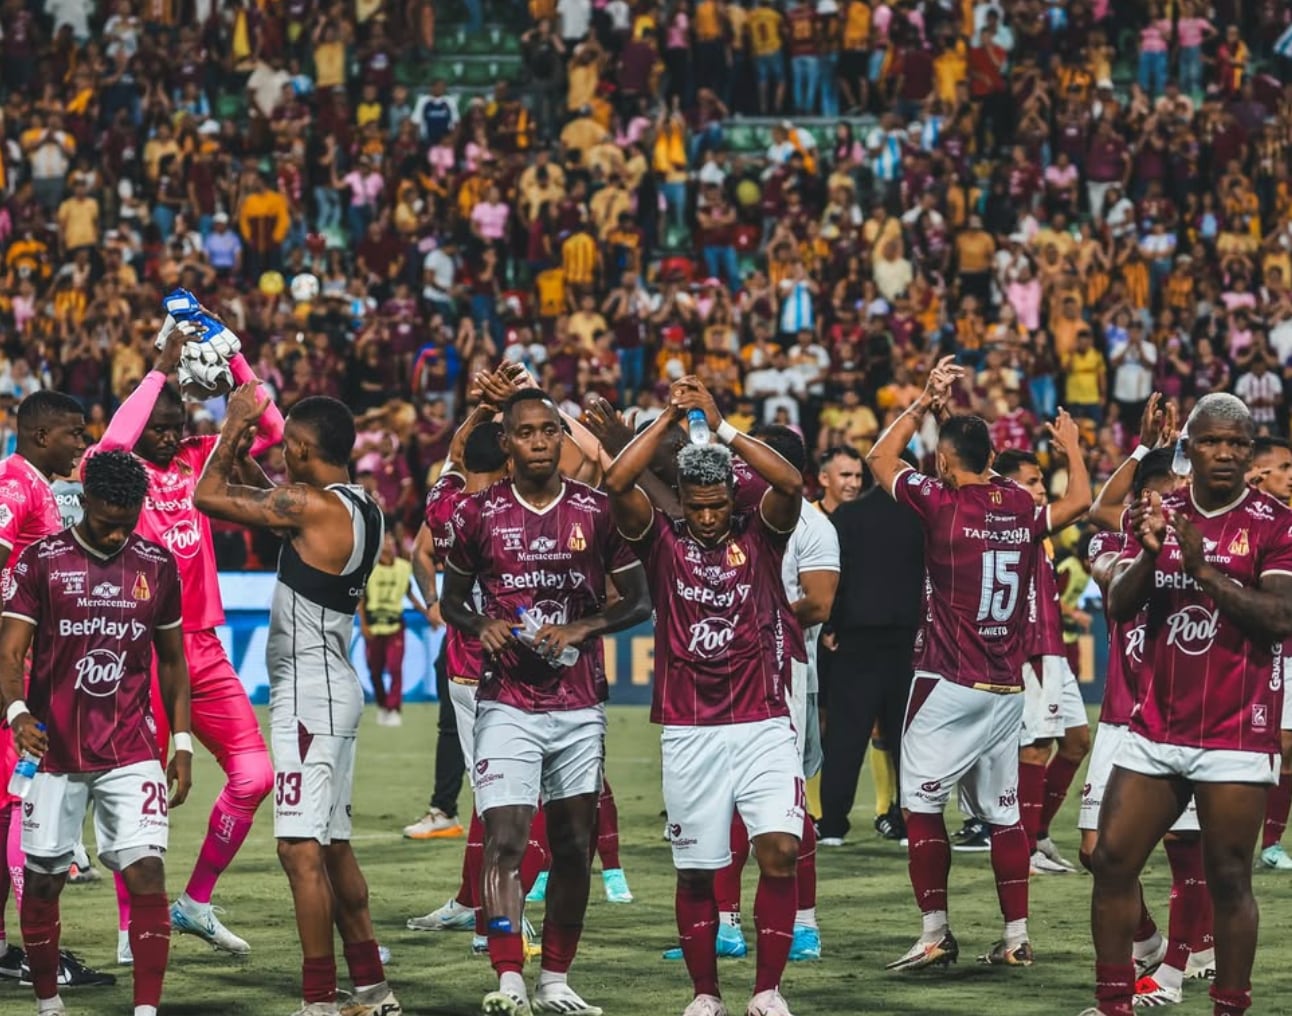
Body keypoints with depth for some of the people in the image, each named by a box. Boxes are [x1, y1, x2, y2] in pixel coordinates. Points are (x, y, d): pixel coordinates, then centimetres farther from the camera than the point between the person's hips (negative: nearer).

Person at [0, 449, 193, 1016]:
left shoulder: (157, 565, 6)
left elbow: (172, 661, 15)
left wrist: (182, 745, 11)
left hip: (131, 753, 1)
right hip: (55, 751, -1)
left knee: (147, 872, -13)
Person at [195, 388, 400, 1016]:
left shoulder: (313, 505, -16)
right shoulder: (364, 510, 10)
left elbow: (207, 496, -12)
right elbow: (274, 503, 29)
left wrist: (236, 425, 1)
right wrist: (249, 467, 19)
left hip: (308, 693, -10)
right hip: (335, 688, 10)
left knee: (302, 849, -10)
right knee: (333, 846, 16)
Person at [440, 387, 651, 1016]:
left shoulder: (597, 511, 2)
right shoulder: (479, 514, 1)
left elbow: (638, 602, 7)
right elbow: (451, 600, 13)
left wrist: (582, 628, -10)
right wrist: (479, 624, -9)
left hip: (579, 706, 2)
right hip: (507, 703, -2)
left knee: (573, 847, 7)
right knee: (504, 841, -15)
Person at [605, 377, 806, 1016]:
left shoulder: (760, 536, 5)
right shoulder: (663, 541, 4)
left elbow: (791, 484, -13)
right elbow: (617, 483, -10)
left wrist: (721, 427, -14)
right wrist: (669, 420, -9)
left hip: (763, 727, 0)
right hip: (689, 734, 0)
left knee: (780, 850, -12)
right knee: (695, 870, 5)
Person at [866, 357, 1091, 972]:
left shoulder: (942, 503, -9)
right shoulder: (1023, 509, 3)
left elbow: (880, 459, 5)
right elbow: (1078, 505, 24)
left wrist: (925, 401, 11)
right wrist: (1072, 451, 39)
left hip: (948, 684, -5)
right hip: (1008, 688, 5)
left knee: (922, 806, 1)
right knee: (1003, 813, 10)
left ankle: (935, 934, -2)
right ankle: (1016, 937, 11)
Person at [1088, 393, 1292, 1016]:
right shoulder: (1158, 514, 10)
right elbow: (1118, 607, 4)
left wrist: (1205, 569, -21)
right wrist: (1147, 551, -14)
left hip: (1235, 736, -5)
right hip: (1155, 728, 5)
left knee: (1228, 878, -3)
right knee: (1112, 860, 3)